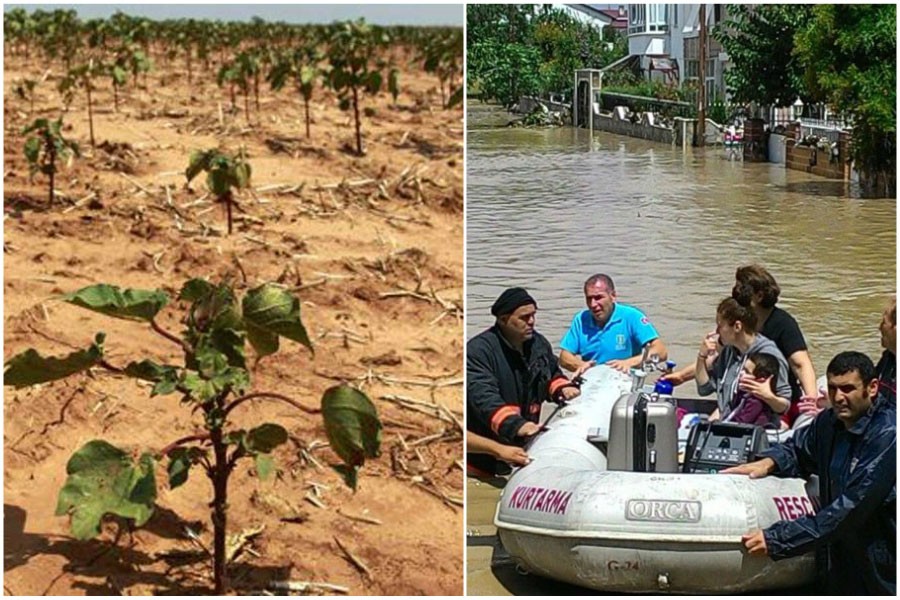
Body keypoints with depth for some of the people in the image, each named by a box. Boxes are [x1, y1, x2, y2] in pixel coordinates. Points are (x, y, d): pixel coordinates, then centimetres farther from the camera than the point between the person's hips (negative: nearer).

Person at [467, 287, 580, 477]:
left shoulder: (539, 344, 6)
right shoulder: (478, 350, -19)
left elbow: (552, 374, 26)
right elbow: (483, 398, -31)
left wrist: (563, 388, 1)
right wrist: (515, 425, -43)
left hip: (524, 445, 7)